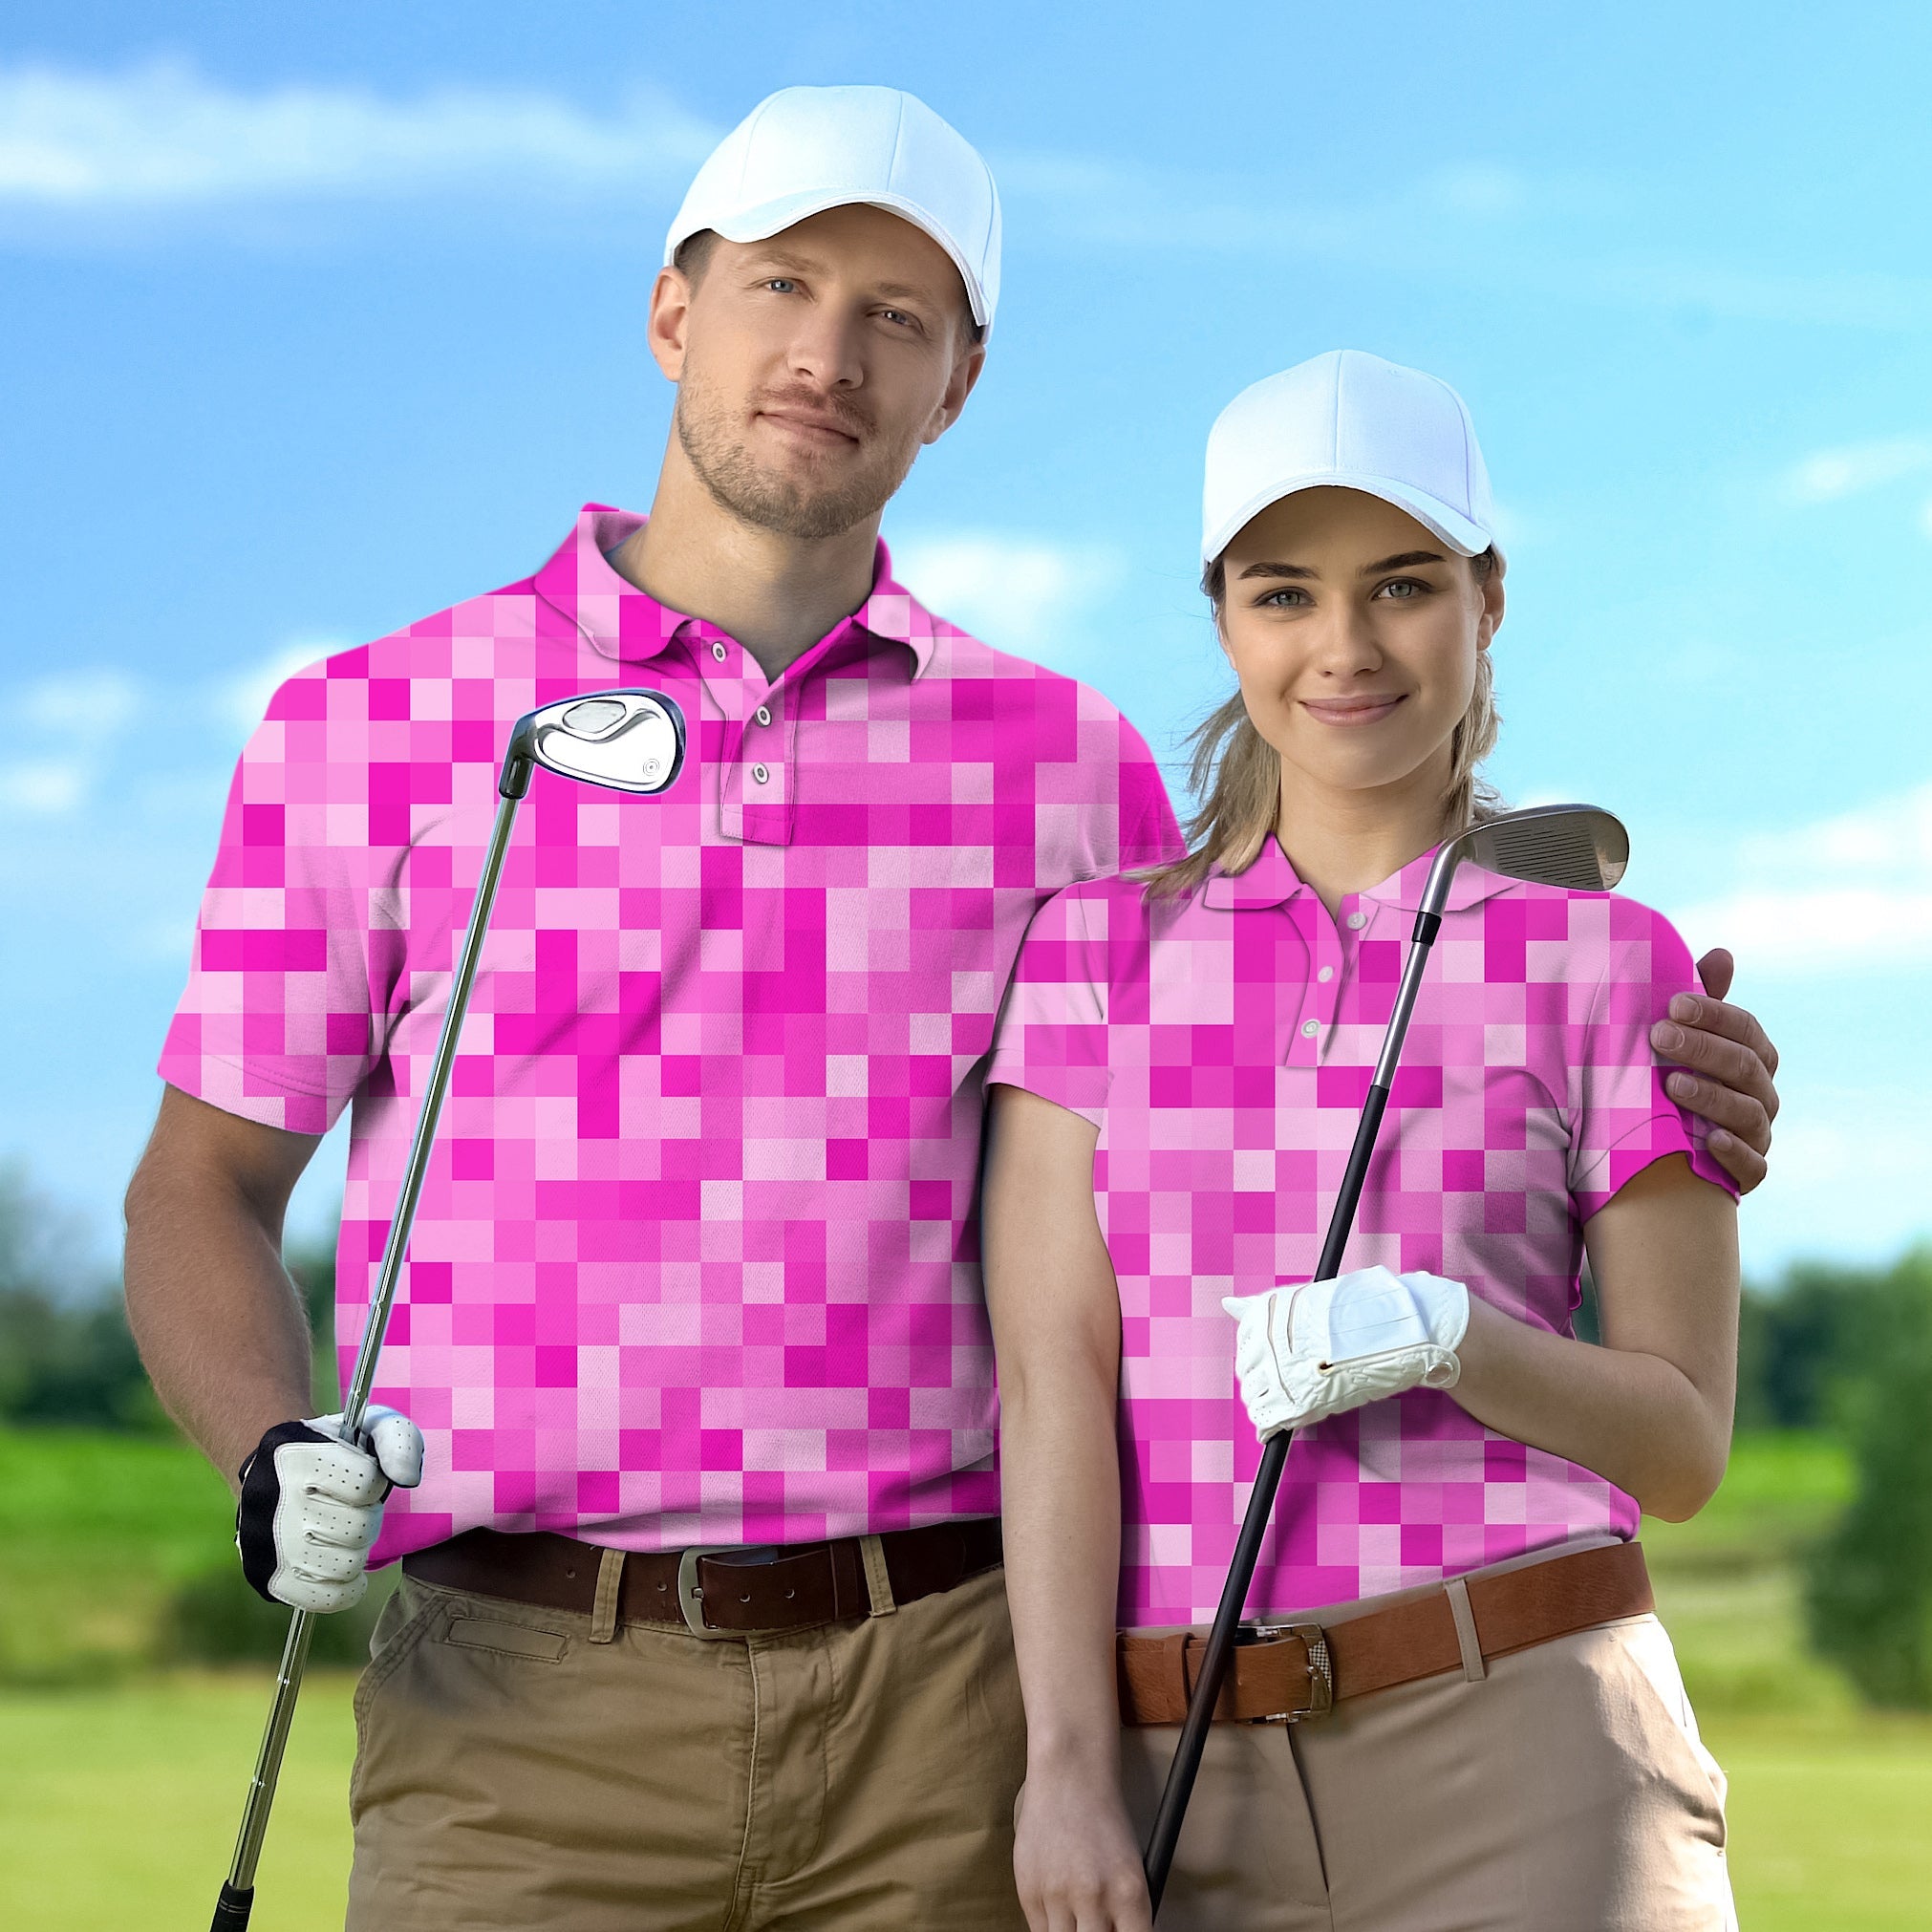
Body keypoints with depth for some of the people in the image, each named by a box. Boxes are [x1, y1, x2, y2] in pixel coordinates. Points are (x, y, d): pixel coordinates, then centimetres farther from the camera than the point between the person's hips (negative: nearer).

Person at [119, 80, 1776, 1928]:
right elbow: (199, 1192, 9)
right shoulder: (362, 731, 6)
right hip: (527, 1703, -1)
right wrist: (275, 1463, -11)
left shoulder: (1061, 759, 11)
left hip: (942, 1706, 2)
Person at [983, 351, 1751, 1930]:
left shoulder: (1608, 966, 5)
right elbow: (1051, 1379, 1)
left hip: (1522, 1754, -2)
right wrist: (1067, 1764, -9)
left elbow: (1683, 1443, 5)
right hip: (1189, 1779, 2)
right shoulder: (1096, 948, 10)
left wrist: (1439, 1336, -13)